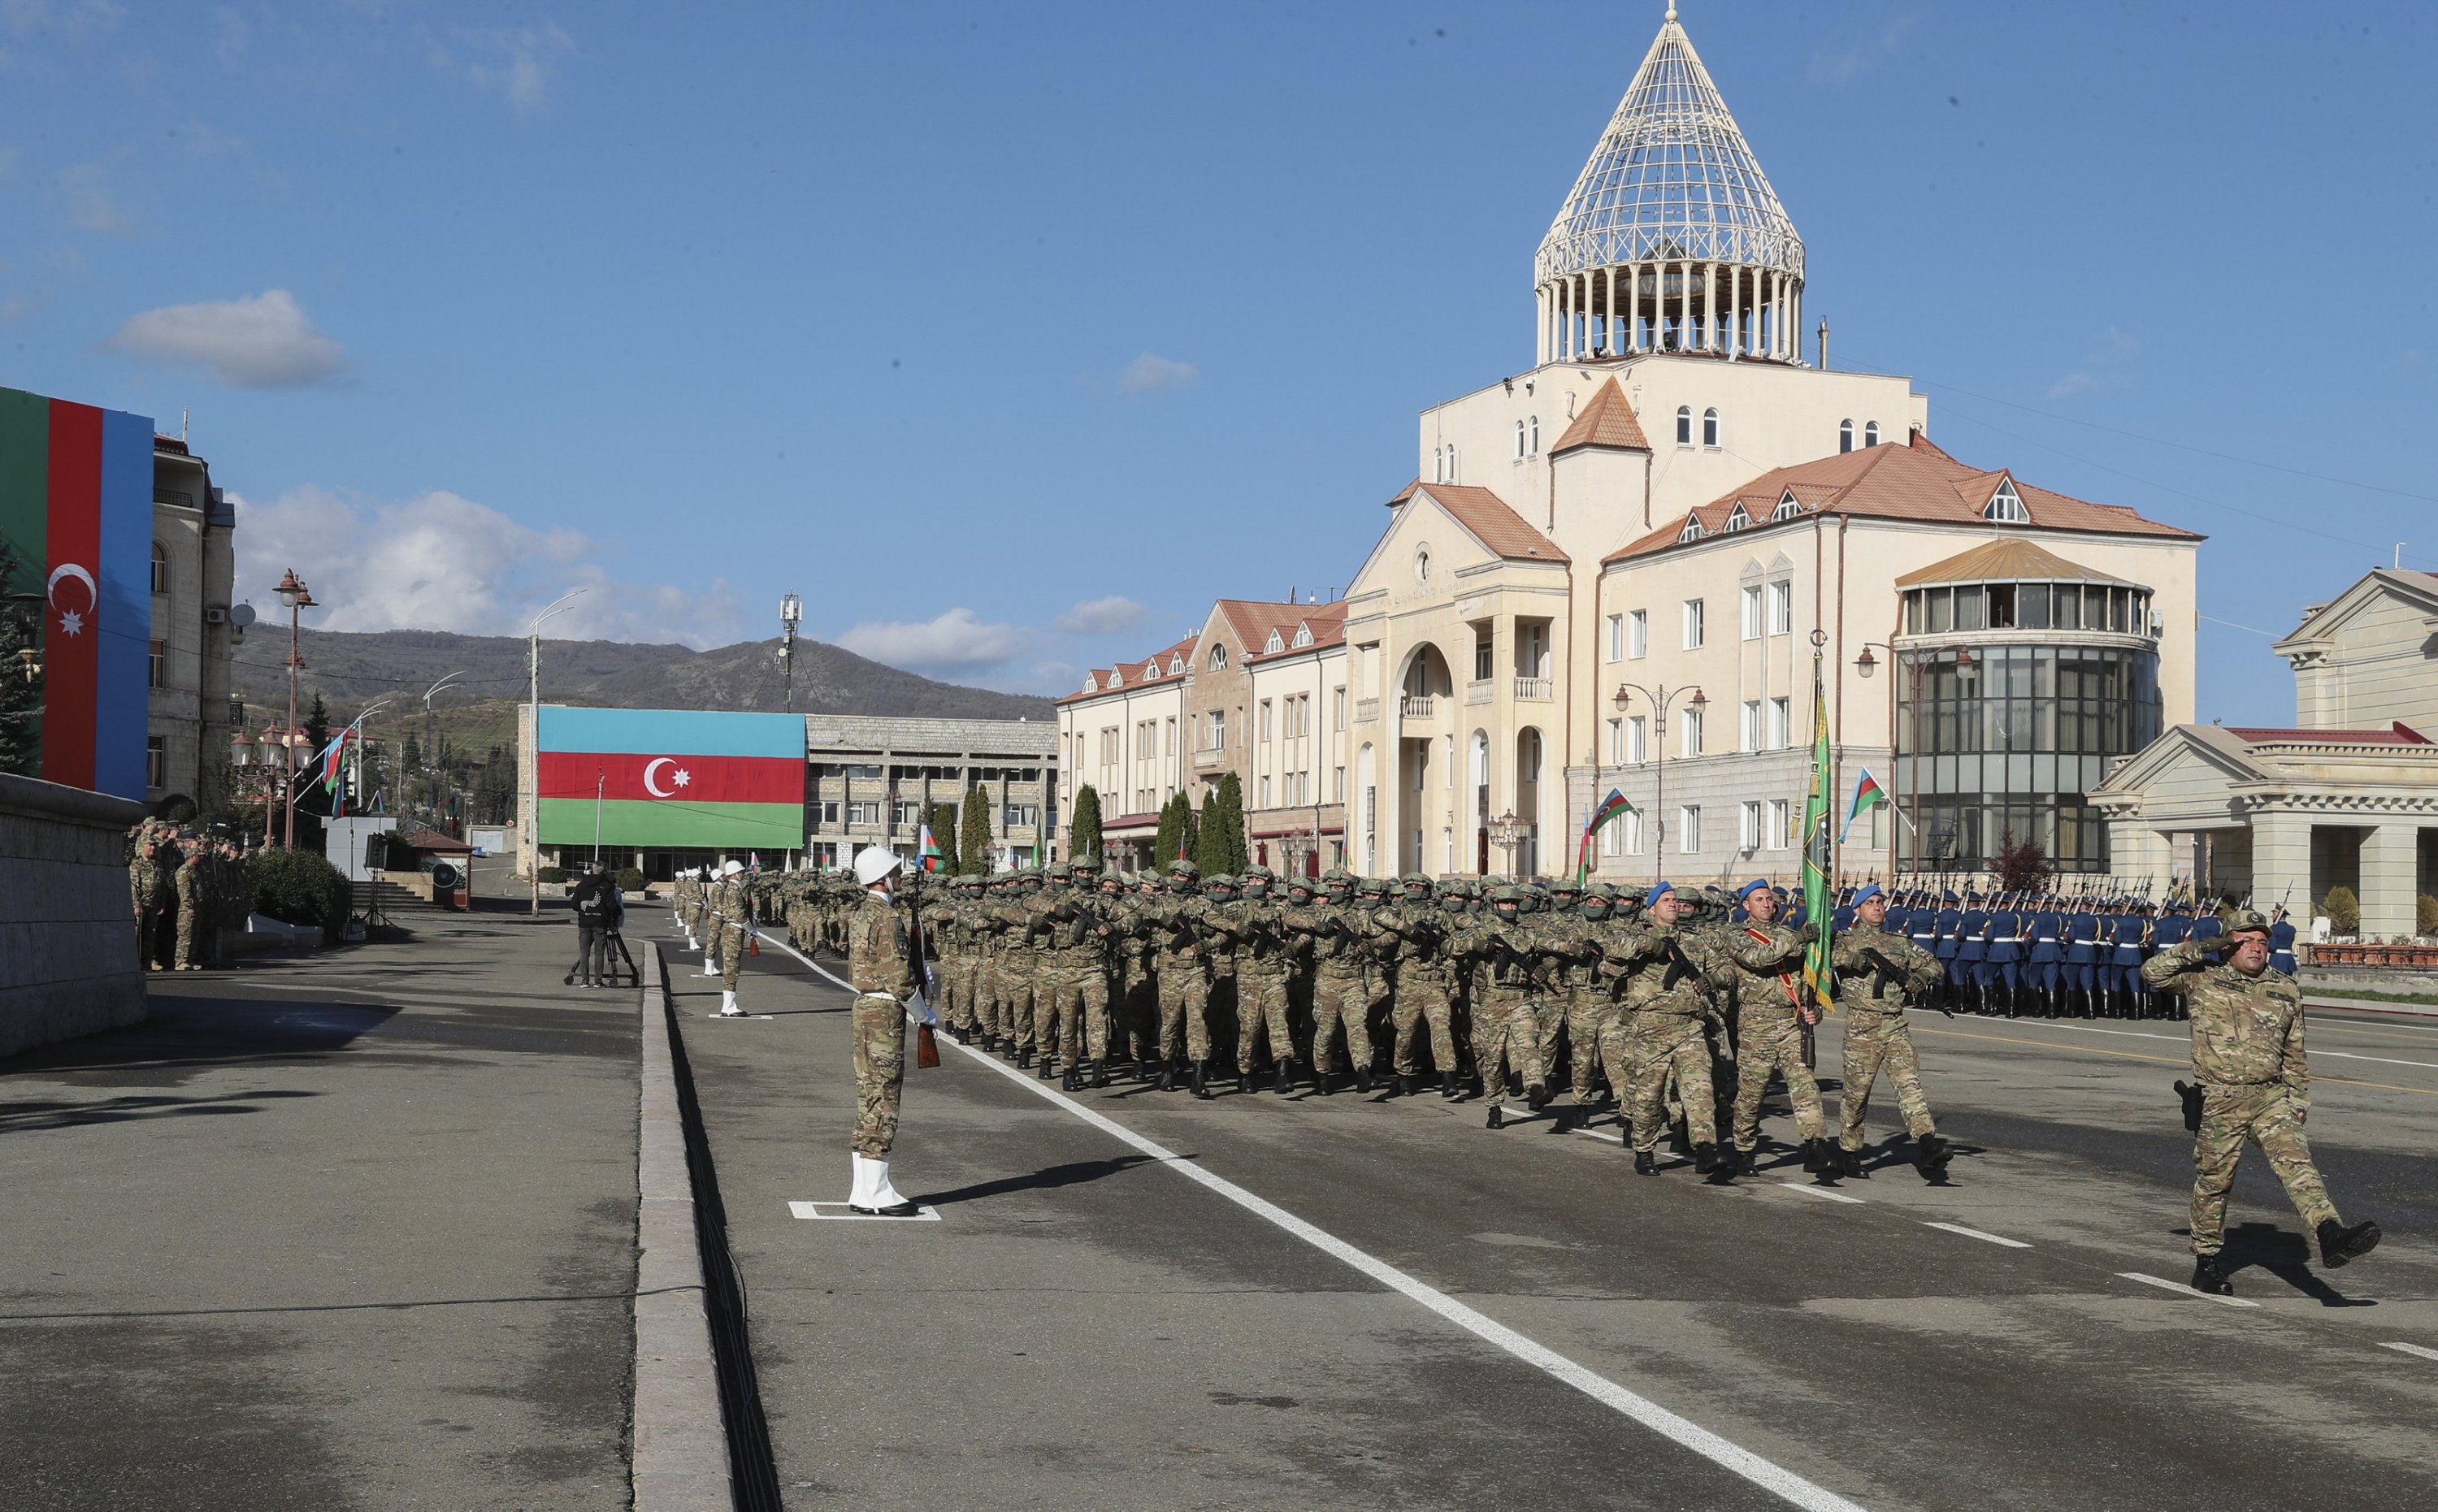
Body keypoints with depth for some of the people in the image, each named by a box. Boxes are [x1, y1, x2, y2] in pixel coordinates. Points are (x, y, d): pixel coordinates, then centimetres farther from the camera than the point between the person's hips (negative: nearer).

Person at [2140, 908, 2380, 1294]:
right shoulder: (2202, 979, 3)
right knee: (2213, 1181, 6)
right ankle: (2207, 1261, 21)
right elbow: (2152, 973, -5)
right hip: (2218, 1101, -3)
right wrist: (2198, 949, -8)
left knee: (2296, 1161, -17)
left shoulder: (2286, 990, 13)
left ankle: (2331, 1236, -33)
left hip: (2271, 1098, 3)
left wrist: (2299, 1101, 15)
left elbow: (2294, 1055, 20)